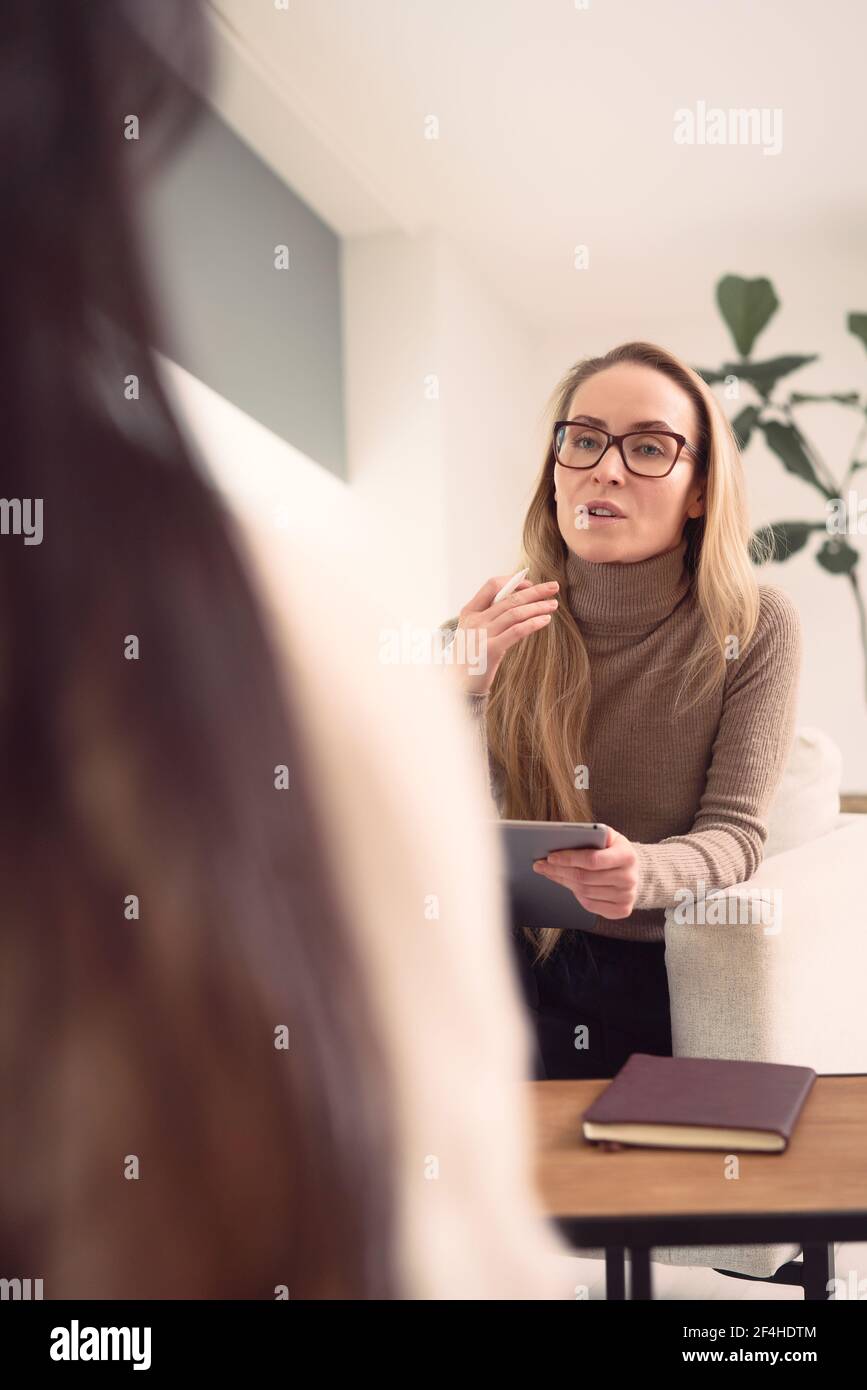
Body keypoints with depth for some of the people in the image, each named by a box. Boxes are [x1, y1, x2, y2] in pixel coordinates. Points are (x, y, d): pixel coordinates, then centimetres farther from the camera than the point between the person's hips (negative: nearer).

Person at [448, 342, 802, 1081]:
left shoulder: (756, 627, -8)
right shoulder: (497, 631, -2)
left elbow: (734, 835, -9)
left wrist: (644, 873, -33)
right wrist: (456, 695, -24)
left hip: (673, 974, -1)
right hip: (524, 969, 2)